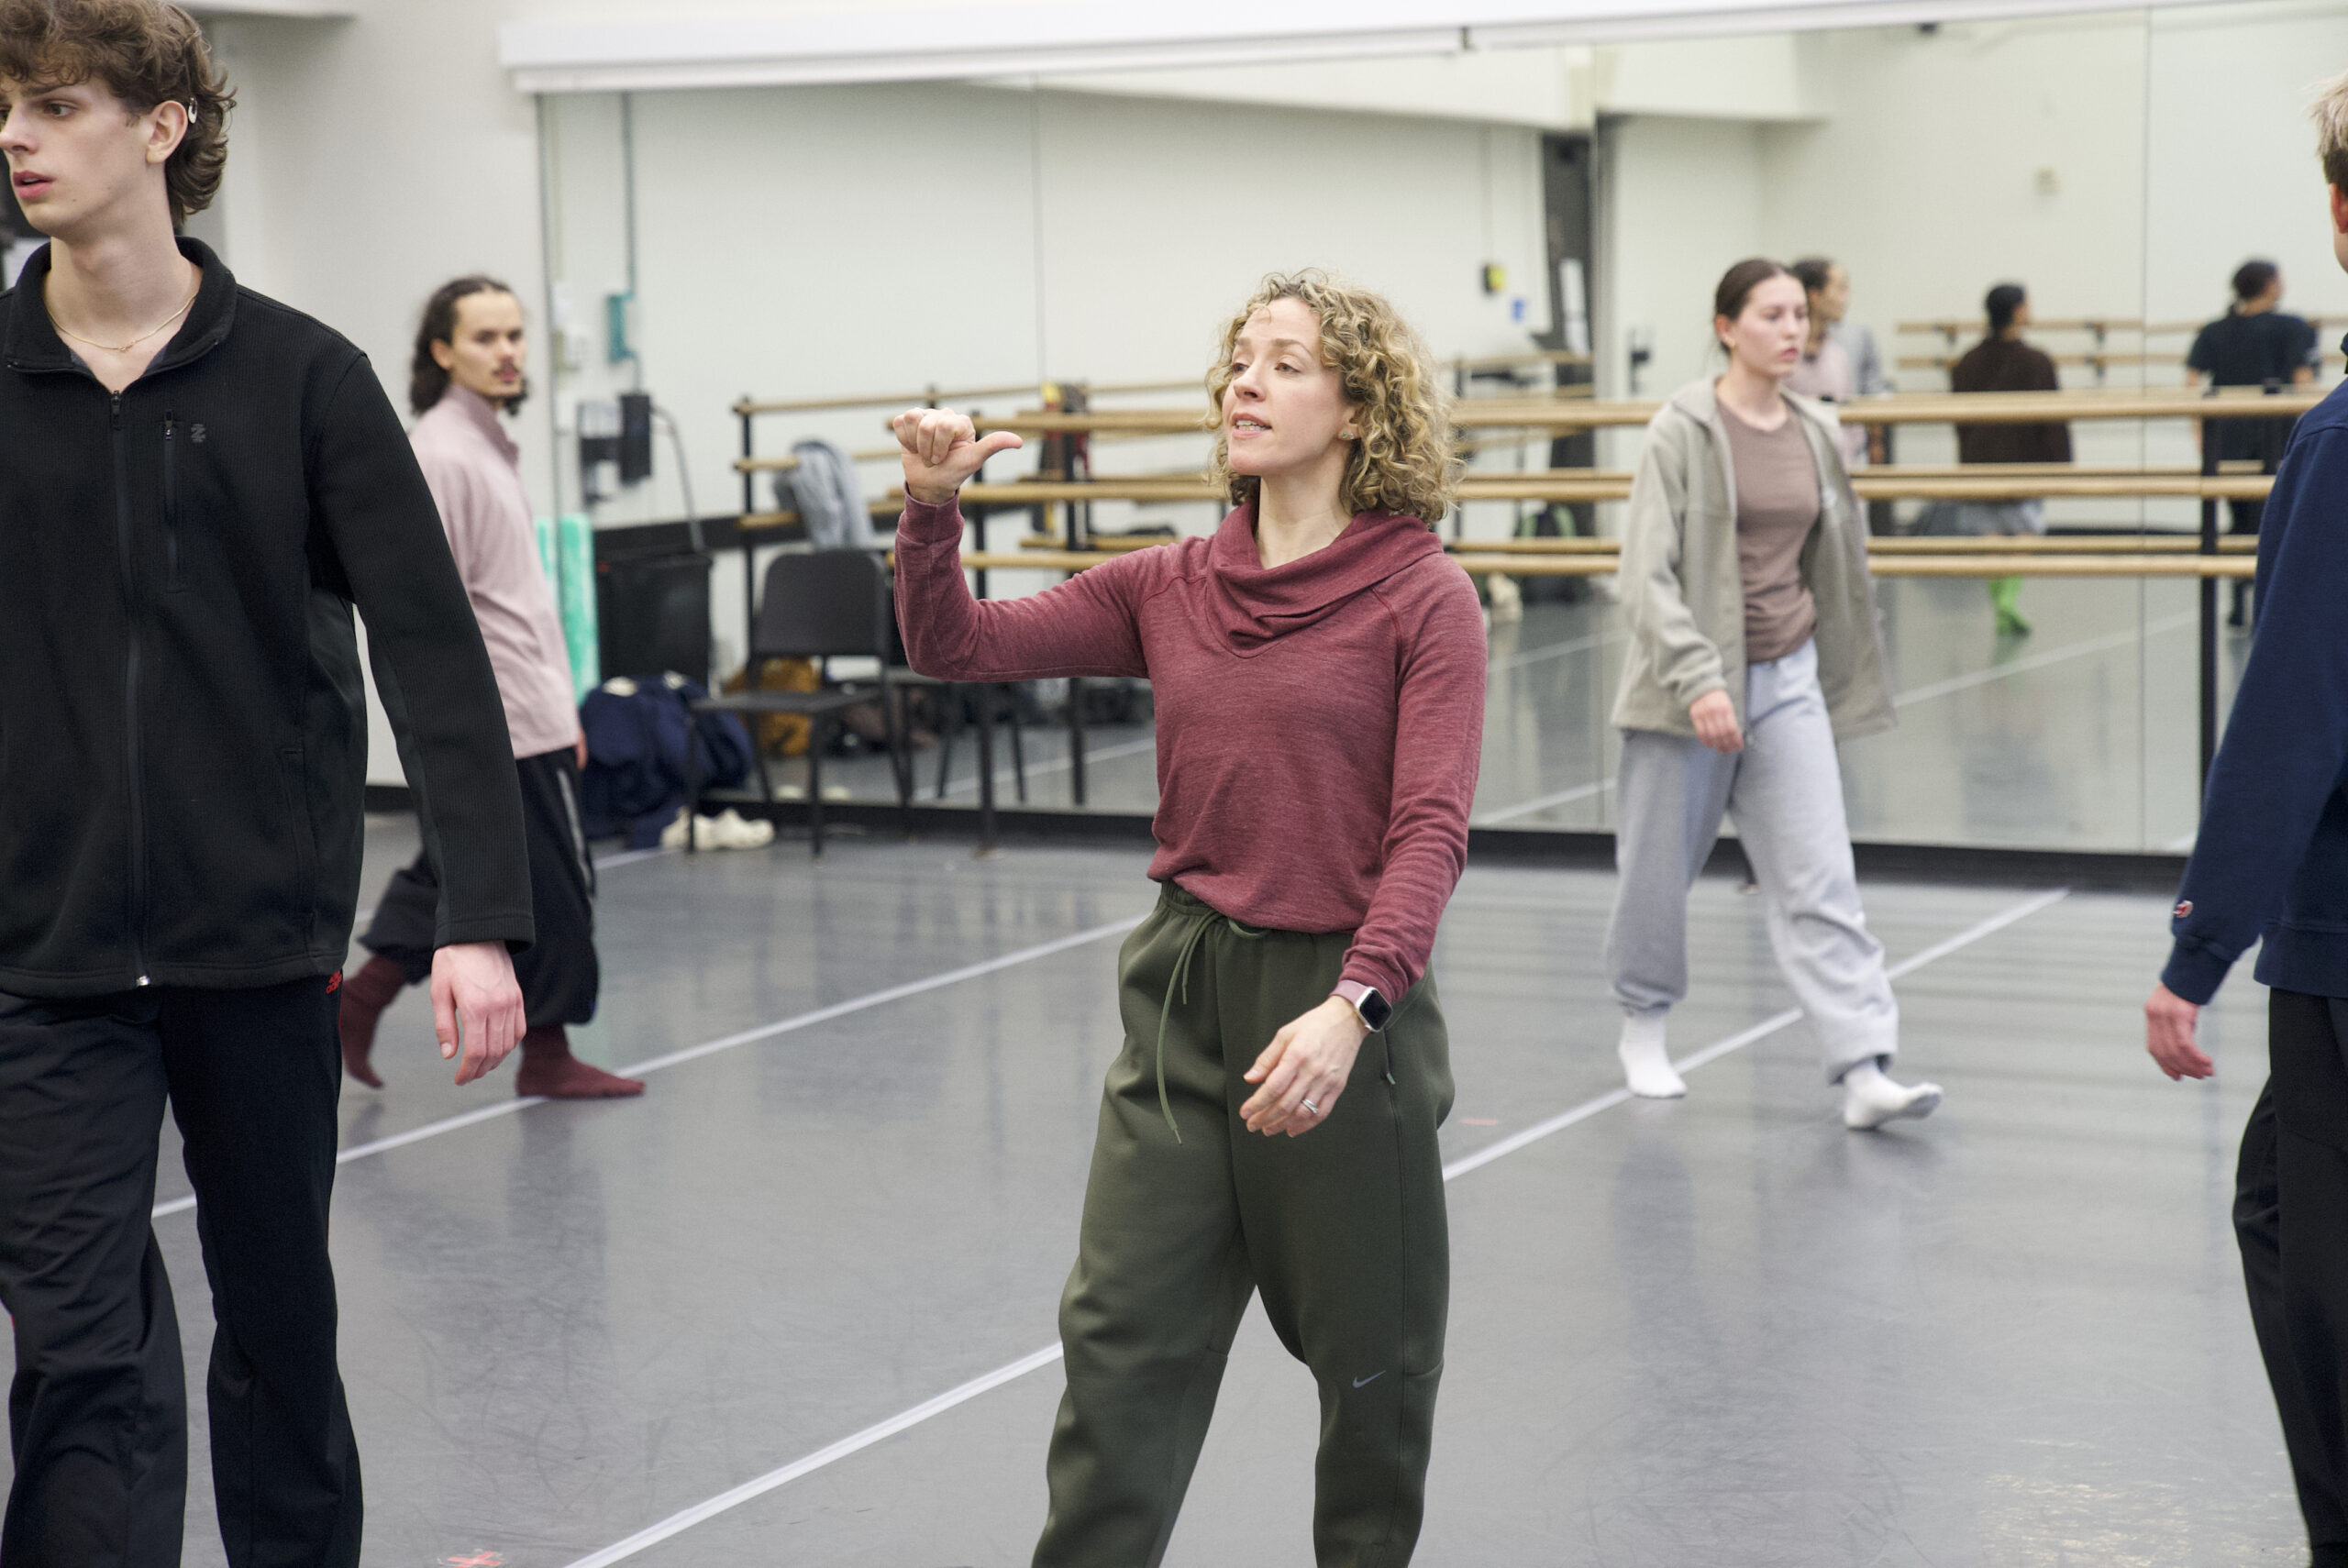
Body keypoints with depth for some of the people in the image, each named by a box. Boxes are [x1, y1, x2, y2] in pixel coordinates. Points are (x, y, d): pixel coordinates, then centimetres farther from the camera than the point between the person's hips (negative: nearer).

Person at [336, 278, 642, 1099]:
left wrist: (562, 706, 22)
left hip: (529, 710, 9)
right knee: (555, 884, -1)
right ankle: (547, 1054, 10)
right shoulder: (441, 453, -16)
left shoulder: (490, 442, 15)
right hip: (500, 722, -9)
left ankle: (360, 999, 21)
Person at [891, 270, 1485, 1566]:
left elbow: (1430, 830, -16)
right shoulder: (1169, 589, 6)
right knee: (1121, 1334, 4)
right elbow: (958, 651, 5)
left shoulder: (1421, 597, -8)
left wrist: (1352, 1005, -28)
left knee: (1367, 1348, 11)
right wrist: (931, 508, -11)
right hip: (1184, 986, 4)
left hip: (1340, 991, -4)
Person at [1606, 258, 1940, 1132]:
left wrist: (1839, 679, 21)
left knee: (1820, 880, -4)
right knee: (1661, 867, 9)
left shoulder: (1815, 432, 7)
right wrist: (1698, 679, -26)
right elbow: (1648, 573, -16)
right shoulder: (1684, 430, -10)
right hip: (1690, 681, -4)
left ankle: (1864, 1071, -10)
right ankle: (1644, 1028, 33)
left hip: (1788, 678, 4)